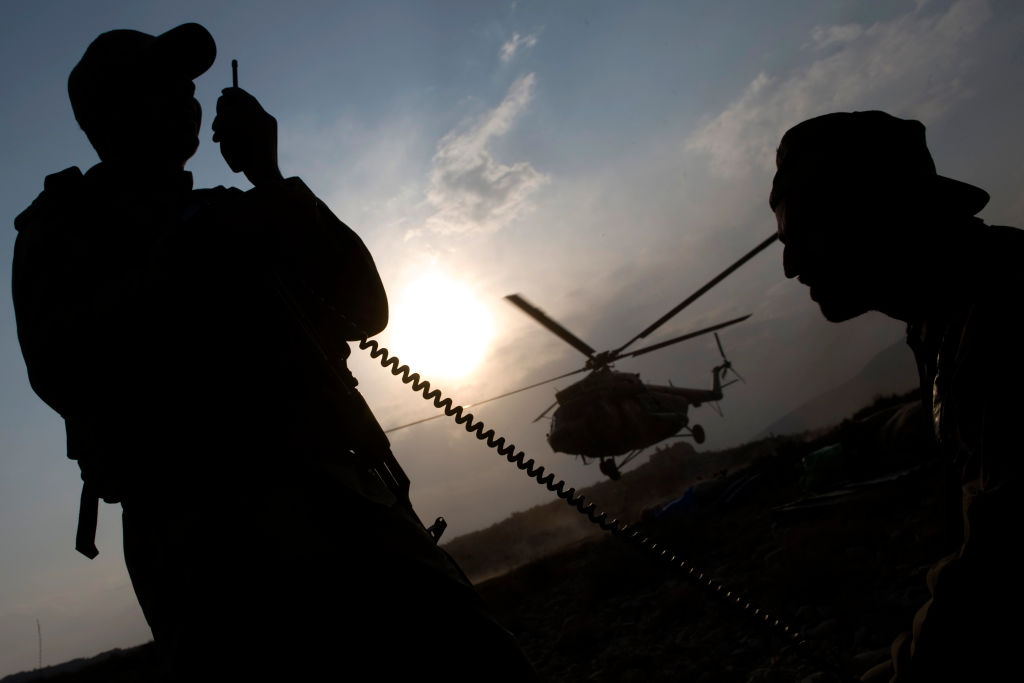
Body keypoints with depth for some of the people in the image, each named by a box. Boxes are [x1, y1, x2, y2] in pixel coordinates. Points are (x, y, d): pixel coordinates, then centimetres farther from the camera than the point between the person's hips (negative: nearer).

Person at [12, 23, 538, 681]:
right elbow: (64, 368, -4)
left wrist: (271, 179, 12)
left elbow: (365, 308, 17)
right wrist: (193, 245, -6)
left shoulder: (228, 218, 28)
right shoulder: (65, 223, 16)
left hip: (333, 488, 5)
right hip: (213, 520, -4)